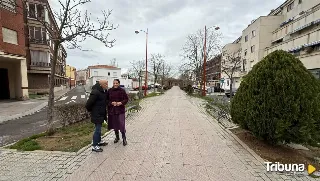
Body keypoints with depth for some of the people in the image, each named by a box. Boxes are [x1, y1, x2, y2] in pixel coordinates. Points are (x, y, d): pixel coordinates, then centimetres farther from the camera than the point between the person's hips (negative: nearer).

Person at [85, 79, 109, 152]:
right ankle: (94, 146, 11)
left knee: (99, 128, 21)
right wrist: (91, 111, -6)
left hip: (101, 114, 9)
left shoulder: (105, 91, 3)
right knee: (97, 129, -2)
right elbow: (88, 104, -22)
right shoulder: (95, 92, -24)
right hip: (97, 115, -9)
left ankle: (99, 141, 37)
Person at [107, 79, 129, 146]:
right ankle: (117, 137, 32)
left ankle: (124, 138, 8)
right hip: (112, 110, 3)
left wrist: (121, 102, -16)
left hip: (120, 110, -3)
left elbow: (126, 99, 0)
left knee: (121, 124, -6)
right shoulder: (109, 91, 1)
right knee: (114, 124, 13)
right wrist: (111, 103, -14)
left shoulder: (122, 90, -4)